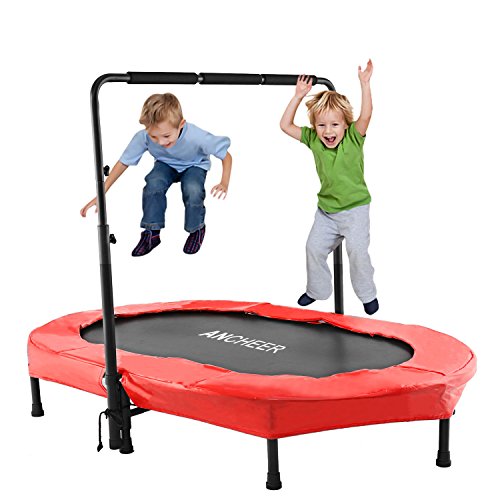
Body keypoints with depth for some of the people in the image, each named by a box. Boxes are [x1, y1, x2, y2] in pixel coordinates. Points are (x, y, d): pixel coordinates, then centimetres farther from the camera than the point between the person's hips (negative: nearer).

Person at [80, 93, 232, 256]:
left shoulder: (197, 137, -39)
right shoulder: (143, 137, -33)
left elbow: (226, 156, -24)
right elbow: (123, 162, -20)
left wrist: (224, 183, -37)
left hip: (194, 165, -2)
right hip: (166, 164, 2)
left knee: (193, 190, -32)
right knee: (153, 184, -30)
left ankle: (197, 229, -1)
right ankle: (151, 233, -9)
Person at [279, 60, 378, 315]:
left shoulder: (354, 137, -14)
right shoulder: (313, 140, -5)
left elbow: (366, 115, -31)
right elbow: (285, 125, -3)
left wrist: (364, 83, -36)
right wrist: (298, 96, -8)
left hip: (355, 207, -4)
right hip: (326, 210, 4)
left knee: (357, 250, -10)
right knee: (314, 248, 6)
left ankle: (367, 294, 11)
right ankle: (317, 289, 28)